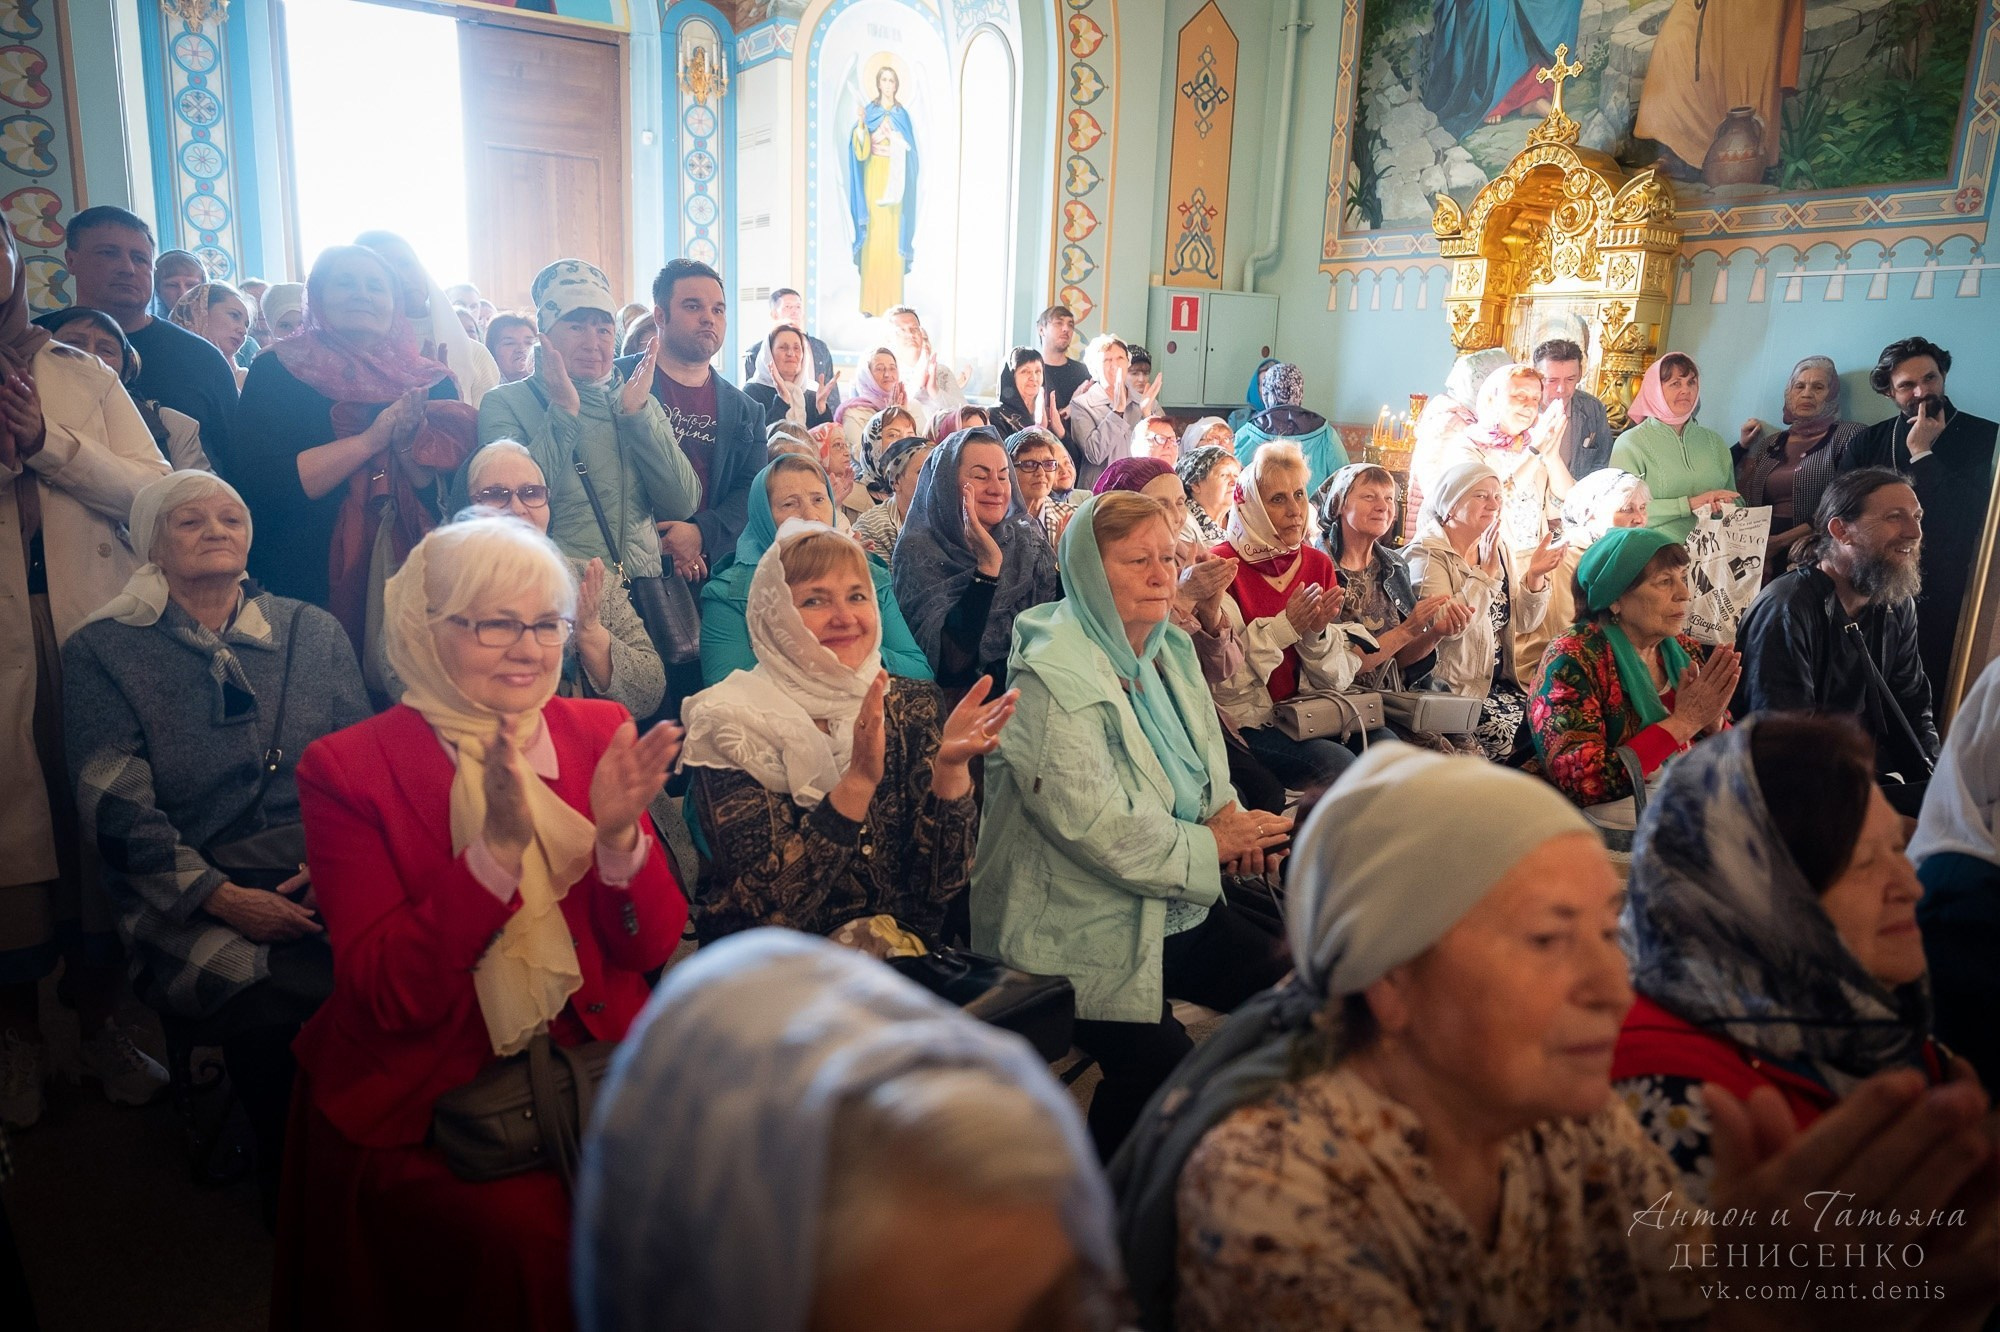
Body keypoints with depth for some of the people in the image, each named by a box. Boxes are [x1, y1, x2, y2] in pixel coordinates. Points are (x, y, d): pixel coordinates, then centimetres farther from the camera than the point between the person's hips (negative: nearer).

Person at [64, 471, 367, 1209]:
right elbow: (116, 811, -1)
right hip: (189, 896, -2)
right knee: (280, 996, -31)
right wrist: (224, 898, -14)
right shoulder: (102, 652, 9)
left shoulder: (313, 632, 16)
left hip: (324, 877, 2)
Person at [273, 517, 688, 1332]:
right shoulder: (348, 769, -5)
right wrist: (500, 848, -25)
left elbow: (655, 948, 0)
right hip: (423, 1105, -2)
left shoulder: (599, 732, 3)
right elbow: (390, 995, -13)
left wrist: (621, 833, -19)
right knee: (527, 1237, -24)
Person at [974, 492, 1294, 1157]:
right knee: (1167, 1077, -23)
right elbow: (1096, 827, -25)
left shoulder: (1170, 652, 8)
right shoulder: (1054, 682, -18)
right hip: (1090, 932, -8)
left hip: (1187, 906, 8)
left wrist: (1228, 816, -5)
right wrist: (1212, 845, -15)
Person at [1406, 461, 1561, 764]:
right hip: (1454, 688, -7)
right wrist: (1486, 571, -20)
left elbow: (1522, 623, 10)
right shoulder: (1428, 555, -8)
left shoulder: (1499, 550, 13)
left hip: (1501, 681, 7)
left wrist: (1534, 577, -5)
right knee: (1512, 732, -24)